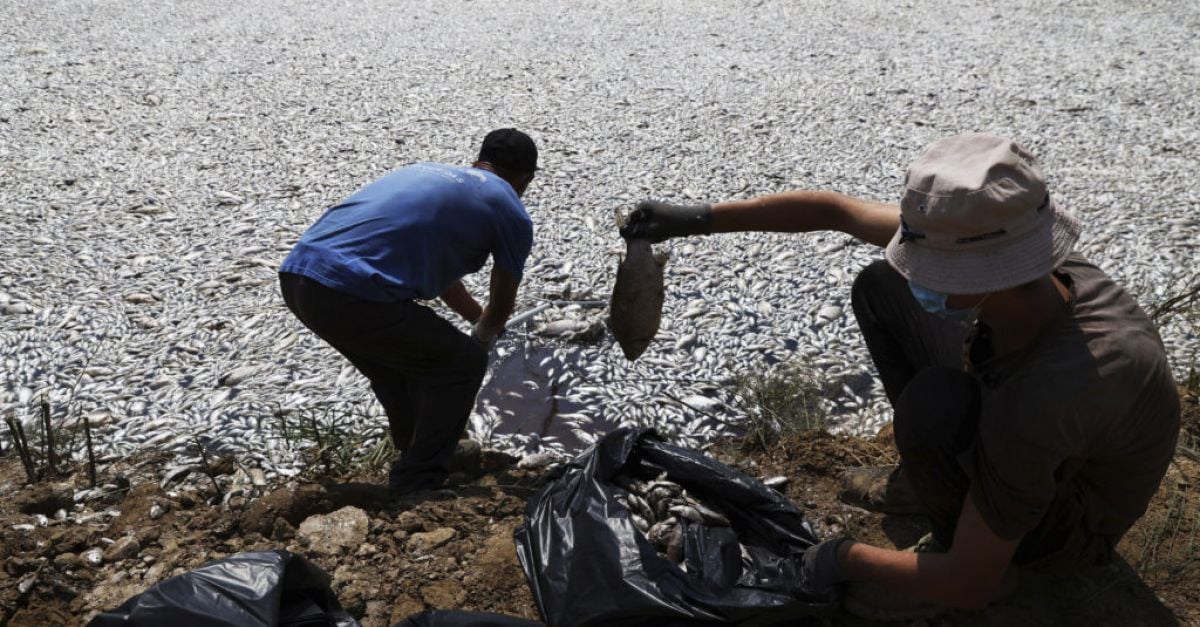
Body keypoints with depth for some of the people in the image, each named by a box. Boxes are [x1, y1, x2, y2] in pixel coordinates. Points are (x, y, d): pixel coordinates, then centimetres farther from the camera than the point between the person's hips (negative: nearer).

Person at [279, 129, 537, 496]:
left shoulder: (429, 171, 30)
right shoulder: (510, 212, 9)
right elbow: (502, 304, 22)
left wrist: (479, 319, 58)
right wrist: (482, 337, 44)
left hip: (296, 274, 8)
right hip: (352, 295, -8)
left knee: (398, 354, 31)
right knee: (464, 364, 12)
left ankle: (419, 454, 46)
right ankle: (416, 490, 14)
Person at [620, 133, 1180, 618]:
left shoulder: (1043, 399, -44)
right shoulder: (989, 245, -25)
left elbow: (966, 586, -33)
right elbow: (836, 210, -14)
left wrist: (845, 558, -17)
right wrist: (698, 218, -13)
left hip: (1072, 521, -6)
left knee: (934, 400, -37)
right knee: (880, 289, -2)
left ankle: (953, 541, -4)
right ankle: (929, 477, 12)